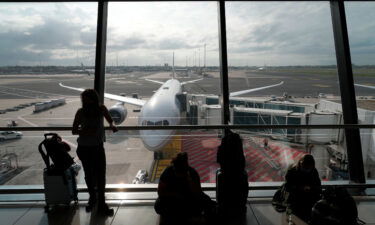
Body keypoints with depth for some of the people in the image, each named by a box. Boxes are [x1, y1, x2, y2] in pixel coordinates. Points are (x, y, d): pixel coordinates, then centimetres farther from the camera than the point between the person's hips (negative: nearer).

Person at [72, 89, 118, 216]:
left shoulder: (101, 109, -10)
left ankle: (101, 204, 15)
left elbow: (110, 120, 9)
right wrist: (86, 130, -26)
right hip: (84, 148, 0)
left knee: (101, 176, 1)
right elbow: (74, 131, -9)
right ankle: (92, 198, 40)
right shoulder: (81, 112, -13)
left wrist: (112, 126, -12)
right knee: (89, 175, 16)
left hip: (98, 147, 0)